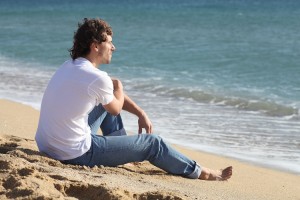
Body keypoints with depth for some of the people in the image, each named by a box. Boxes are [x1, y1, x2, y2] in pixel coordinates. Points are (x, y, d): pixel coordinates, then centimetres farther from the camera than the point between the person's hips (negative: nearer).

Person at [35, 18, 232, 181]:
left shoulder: (69, 66, 7)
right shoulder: (97, 78, -21)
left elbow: (111, 96, 18)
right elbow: (116, 108, 0)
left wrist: (141, 113, 15)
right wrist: (118, 87, 19)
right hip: (75, 154, -8)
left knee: (105, 100, 25)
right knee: (151, 142, 6)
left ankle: (125, 149, 40)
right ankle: (202, 173, 21)